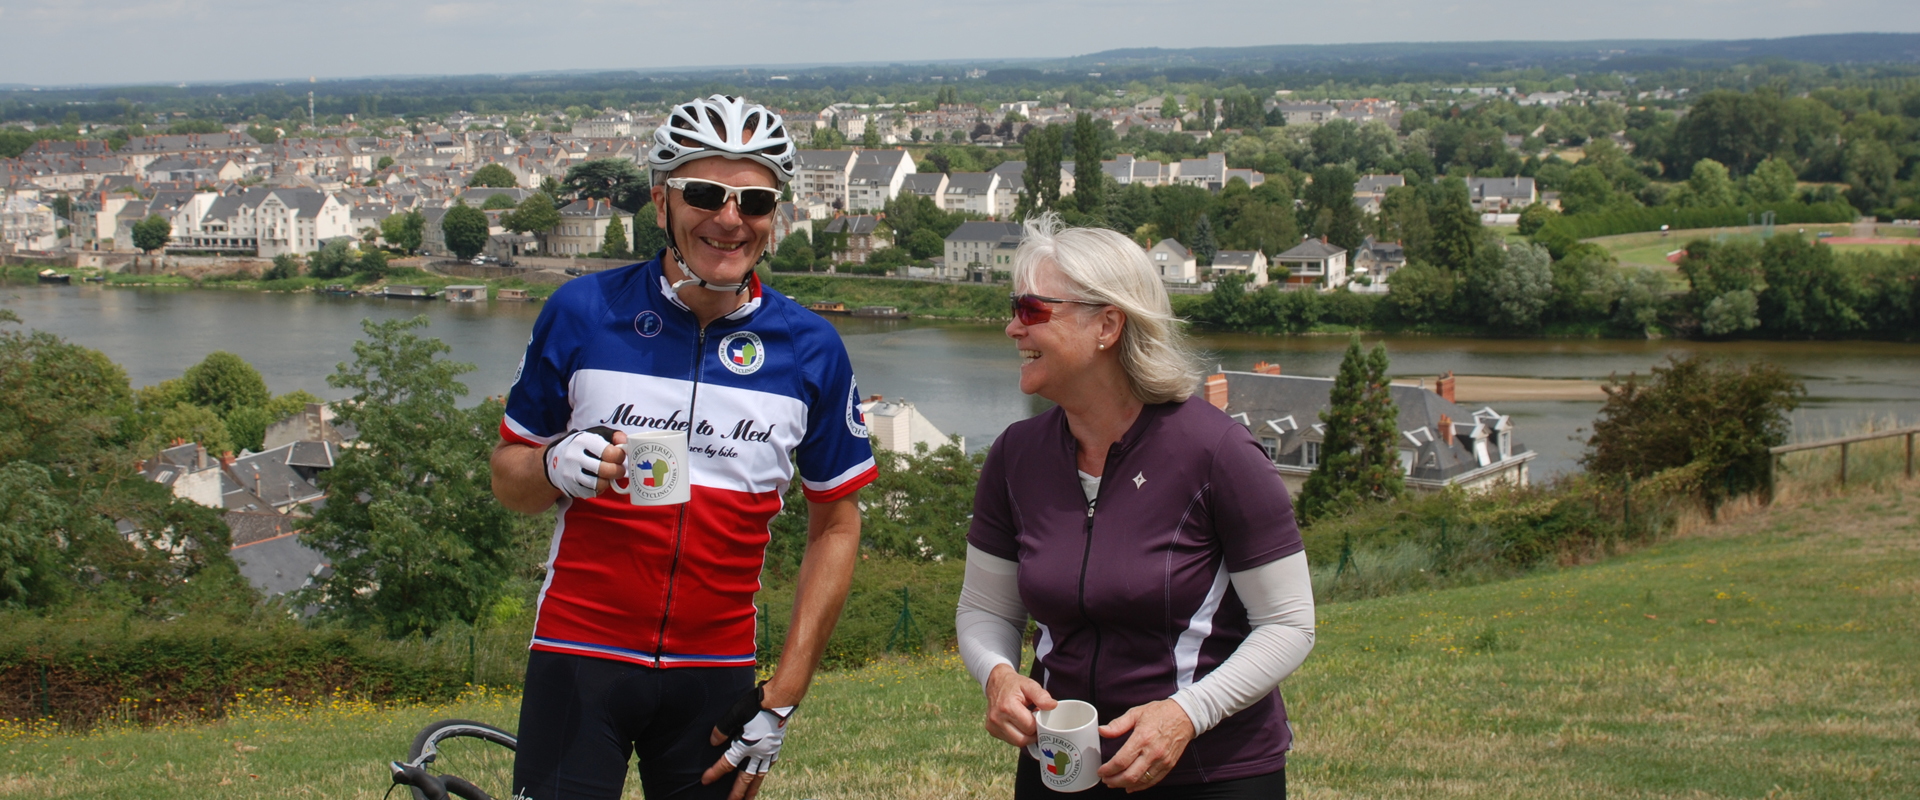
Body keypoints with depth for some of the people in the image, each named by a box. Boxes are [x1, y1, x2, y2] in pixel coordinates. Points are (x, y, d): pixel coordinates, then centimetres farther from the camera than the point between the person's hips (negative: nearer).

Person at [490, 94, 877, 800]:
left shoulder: (811, 349, 1)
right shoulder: (583, 311, -2)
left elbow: (835, 526, 7)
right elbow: (507, 478, 6)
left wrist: (784, 698, 1)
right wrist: (557, 467, -18)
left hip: (715, 676, 2)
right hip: (580, 656, -1)